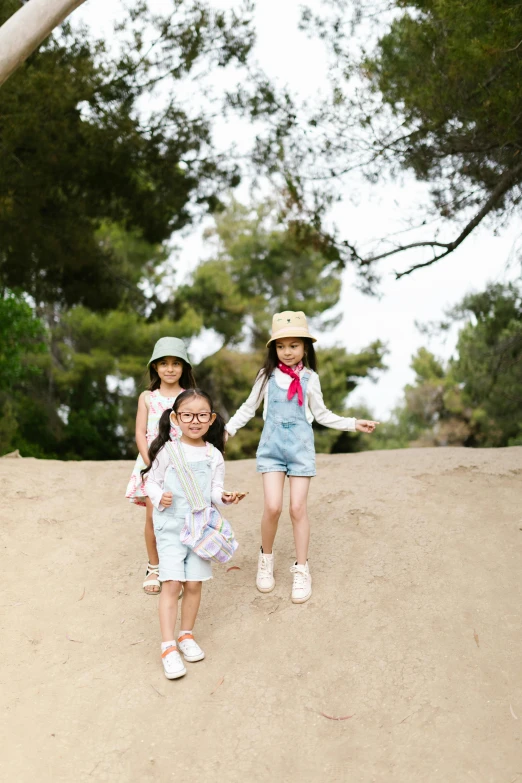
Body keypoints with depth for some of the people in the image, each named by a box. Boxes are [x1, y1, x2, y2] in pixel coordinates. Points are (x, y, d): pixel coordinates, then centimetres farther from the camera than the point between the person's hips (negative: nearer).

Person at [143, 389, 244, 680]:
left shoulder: (214, 455, 1)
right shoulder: (168, 451, -6)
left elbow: (215, 490, 5)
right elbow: (152, 481, 2)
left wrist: (225, 497, -16)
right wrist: (159, 498, -18)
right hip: (170, 525, -3)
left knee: (194, 583, 6)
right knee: (172, 584, -9)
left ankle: (186, 635, 26)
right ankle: (168, 647, -4)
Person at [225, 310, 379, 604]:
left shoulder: (309, 378, 2)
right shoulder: (267, 375, 1)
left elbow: (321, 414, 10)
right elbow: (249, 408, 10)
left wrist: (353, 424, 3)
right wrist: (227, 429, 3)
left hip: (300, 446, 0)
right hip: (272, 445, 0)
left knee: (298, 507, -1)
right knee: (273, 506, -10)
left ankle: (302, 569, 12)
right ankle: (266, 558, 15)